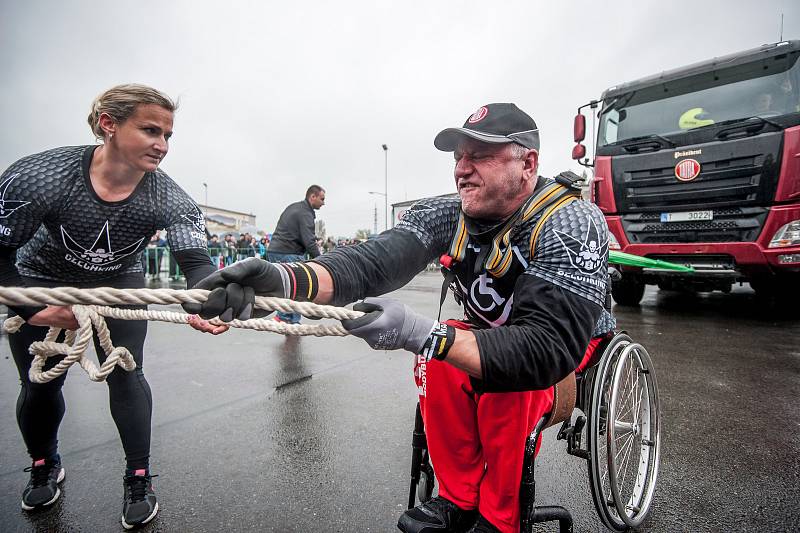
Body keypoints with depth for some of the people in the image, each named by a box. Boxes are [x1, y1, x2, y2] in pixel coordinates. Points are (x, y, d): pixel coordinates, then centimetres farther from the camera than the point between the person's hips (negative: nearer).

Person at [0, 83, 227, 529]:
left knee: (125, 377, -8)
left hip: (119, 285, 0)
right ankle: (45, 467, 39)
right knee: (39, 383, 9)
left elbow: (195, 260, -36)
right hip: (42, 285, 0)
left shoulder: (170, 199, -28)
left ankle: (139, 479, 11)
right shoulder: (38, 175, -30)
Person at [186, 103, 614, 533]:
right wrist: (284, 279, -52)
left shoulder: (572, 225, -30)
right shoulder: (447, 215, -17)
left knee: (508, 377, -33)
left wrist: (420, 332, -52)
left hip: (578, 345, -3)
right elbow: (373, 260, -33)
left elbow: (549, 350, -41)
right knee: (436, 356, -23)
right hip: (494, 332, 4)